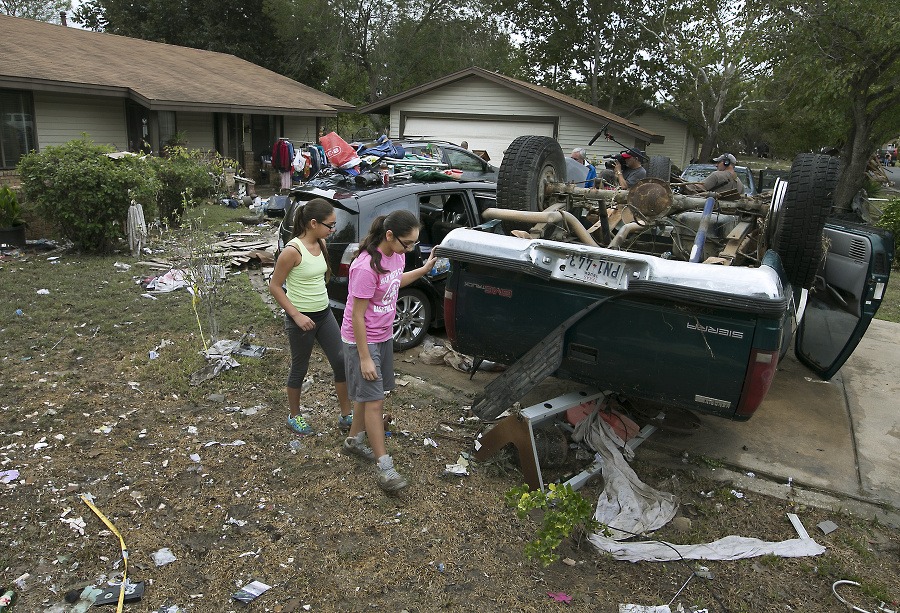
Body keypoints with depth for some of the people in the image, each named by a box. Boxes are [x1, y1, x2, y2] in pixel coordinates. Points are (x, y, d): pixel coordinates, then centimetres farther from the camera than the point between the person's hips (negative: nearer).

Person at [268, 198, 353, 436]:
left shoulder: (321, 244, 1)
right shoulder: (293, 250, -21)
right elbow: (274, 286, -15)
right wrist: (296, 316, -19)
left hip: (324, 313, 7)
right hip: (301, 318, -7)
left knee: (342, 361, 7)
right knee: (299, 369, 10)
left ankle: (346, 416, 20)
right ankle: (294, 416, 32)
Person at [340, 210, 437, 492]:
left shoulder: (397, 254, -4)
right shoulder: (366, 267, -29)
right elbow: (357, 316, -24)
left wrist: (425, 268, 15)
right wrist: (365, 358, -20)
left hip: (384, 336, 8)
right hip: (362, 340, -8)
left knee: (370, 394, 18)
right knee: (375, 401, -3)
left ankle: (354, 441, 38)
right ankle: (383, 465, 6)